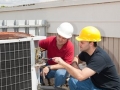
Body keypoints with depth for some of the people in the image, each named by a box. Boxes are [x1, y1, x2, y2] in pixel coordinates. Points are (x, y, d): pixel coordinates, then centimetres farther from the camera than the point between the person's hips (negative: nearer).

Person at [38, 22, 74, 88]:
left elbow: (66, 64, -25)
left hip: (62, 68, -3)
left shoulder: (70, 46, -24)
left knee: (60, 73, -37)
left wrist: (49, 67, -34)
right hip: (49, 67, 3)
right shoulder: (50, 40, -17)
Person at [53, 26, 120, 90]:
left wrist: (63, 63, -33)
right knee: (73, 81, -9)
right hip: (96, 84, 8)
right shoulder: (86, 51, -5)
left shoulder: (100, 58, -30)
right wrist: (76, 68, -10)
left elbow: (80, 76, -40)